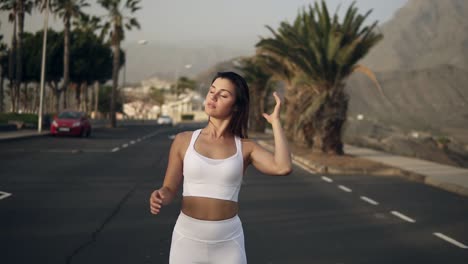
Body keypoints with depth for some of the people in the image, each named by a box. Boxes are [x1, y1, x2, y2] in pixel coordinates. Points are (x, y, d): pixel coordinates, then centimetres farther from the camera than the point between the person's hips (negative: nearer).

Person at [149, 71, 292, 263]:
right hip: (188, 238, 0)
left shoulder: (245, 147, 1)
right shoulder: (184, 141, 2)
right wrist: (159, 198, -20)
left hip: (228, 242, 0)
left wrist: (275, 121, -6)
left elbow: (283, 167, -16)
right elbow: (169, 190, 4)